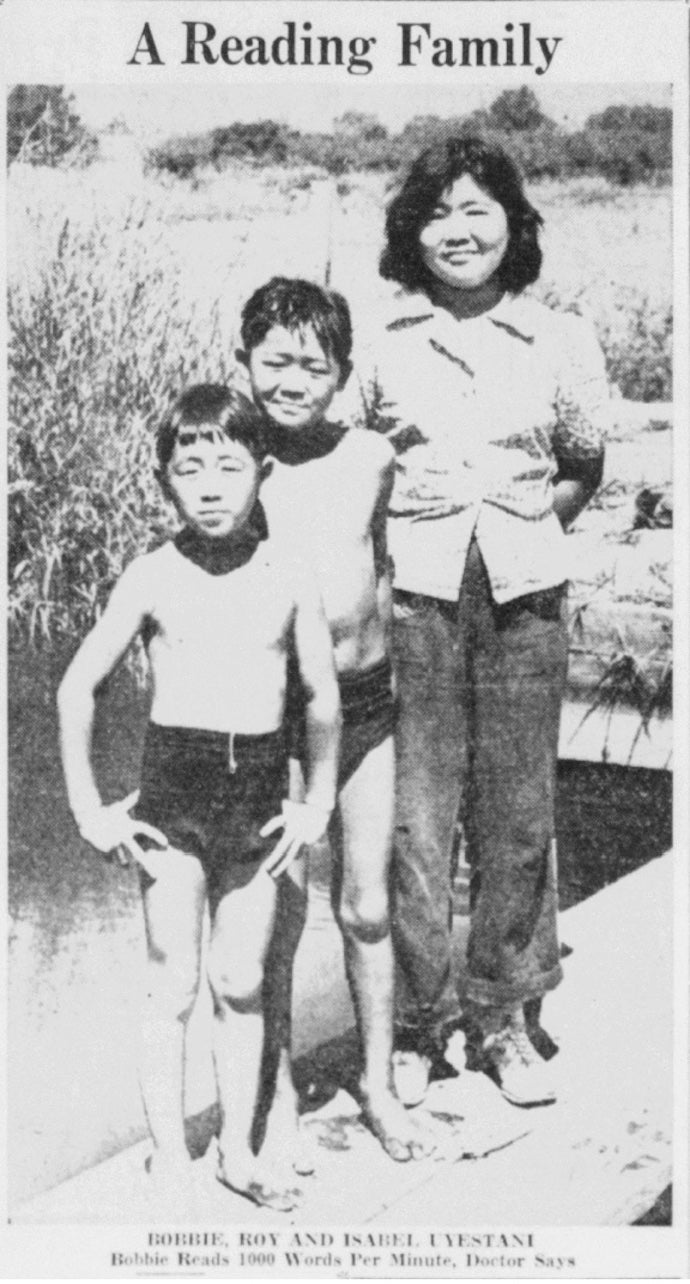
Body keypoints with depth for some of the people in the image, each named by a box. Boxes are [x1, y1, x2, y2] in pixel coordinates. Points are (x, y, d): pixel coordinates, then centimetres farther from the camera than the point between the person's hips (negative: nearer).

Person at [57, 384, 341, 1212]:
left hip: (260, 790, 2)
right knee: (174, 986, 5)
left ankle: (238, 1151, 25)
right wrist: (88, 807, -2)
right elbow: (77, 687, 1)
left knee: (242, 985, 11)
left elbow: (322, 696, 8)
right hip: (173, 789, -1)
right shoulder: (153, 578, -4)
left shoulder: (288, 579, -1)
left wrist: (317, 800, 6)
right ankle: (169, 1159, 20)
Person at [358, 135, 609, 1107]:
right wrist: (414, 515, 3)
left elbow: (583, 470, 15)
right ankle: (421, 1014, 18)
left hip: (524, 596, 1)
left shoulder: (561, 342, 4)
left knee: (517, 811, 7)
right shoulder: (380, 342, 2)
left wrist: (520, 526, 4)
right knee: (414, 814, 1)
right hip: (414, 593, -1)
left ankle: (506, 1016, 23)